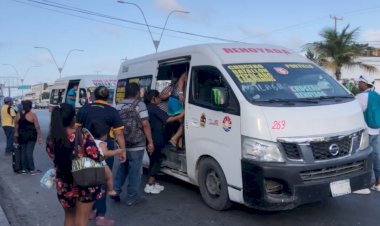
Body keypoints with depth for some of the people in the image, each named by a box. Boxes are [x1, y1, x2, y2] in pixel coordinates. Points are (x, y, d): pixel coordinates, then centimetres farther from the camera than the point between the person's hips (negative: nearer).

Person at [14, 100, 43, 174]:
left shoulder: (18, 114, 1)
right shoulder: (32, 115, -12)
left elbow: (16, 125, 9)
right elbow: (37, 127, -13)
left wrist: (16, 134, 20)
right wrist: (39, 136, -8)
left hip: (22, 135, 5)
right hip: (31, 136, -4)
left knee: (23, 151, 11)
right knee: (29, 152, -5)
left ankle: (23, 168, 16)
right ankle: (32, 169, -2)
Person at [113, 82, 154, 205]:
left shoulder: (118, 106, 6)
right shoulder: (140, 105, -10)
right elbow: (145, 124, -16)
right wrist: (150, 142, -12)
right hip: (137, 145, -5)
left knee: (122, 167, 24)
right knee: (135, 171, 5)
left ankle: (116, 190, 21)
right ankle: (131, 197, 12)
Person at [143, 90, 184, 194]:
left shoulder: (148, 108, 16)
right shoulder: (154, 108, -13)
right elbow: (167, 119, -16)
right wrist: (180, 116, -7)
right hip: (155, 140, -9)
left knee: (153, 161, 16)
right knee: (155, 161, -3)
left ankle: (153, 183, 24)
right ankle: (150, 185, -3)